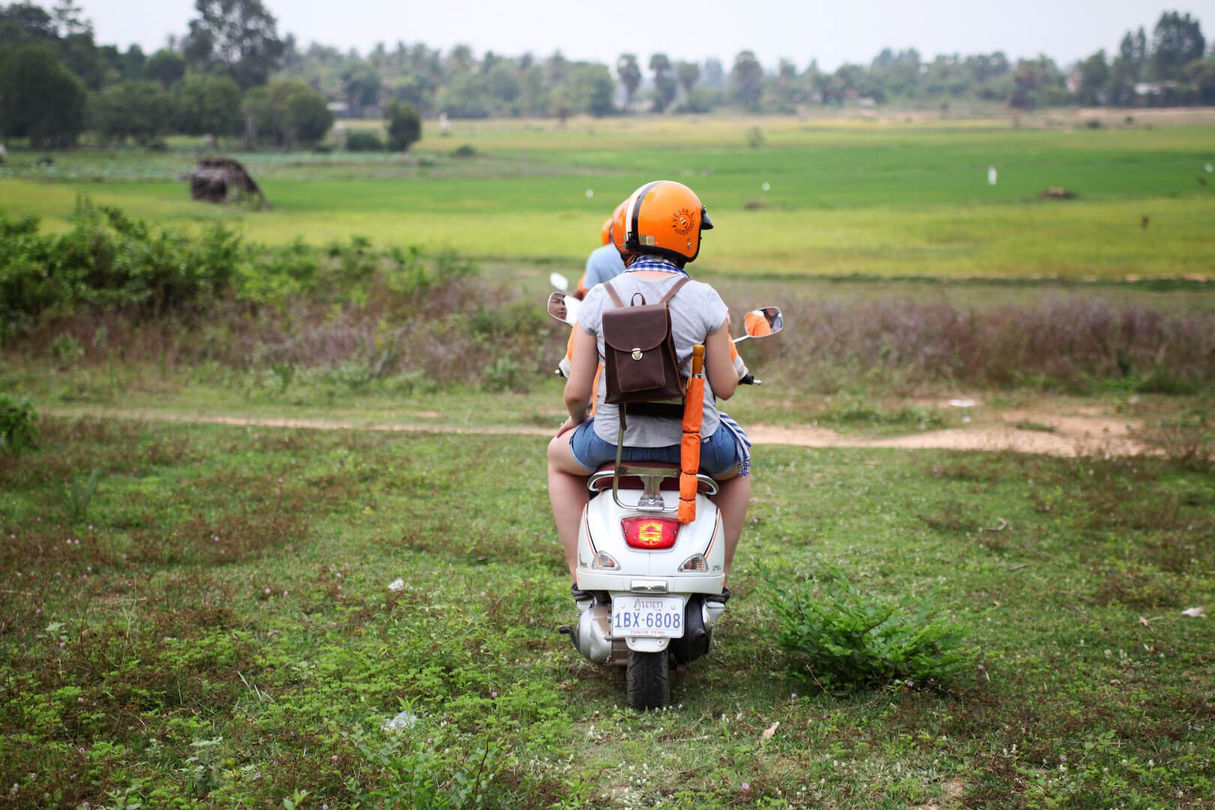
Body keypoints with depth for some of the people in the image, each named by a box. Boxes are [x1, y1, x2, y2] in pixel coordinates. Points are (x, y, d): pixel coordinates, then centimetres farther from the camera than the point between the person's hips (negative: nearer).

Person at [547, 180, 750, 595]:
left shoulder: (598, 299, -7)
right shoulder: (705, 300, -9)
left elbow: (575, 392, -5)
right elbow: (725, 387, -4)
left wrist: (576, 418, 18)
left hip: (616, 439, 0)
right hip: (695, 442, 0)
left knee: (560, 457, 33)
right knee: (738, 462, 36)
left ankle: (580, 572, 24)